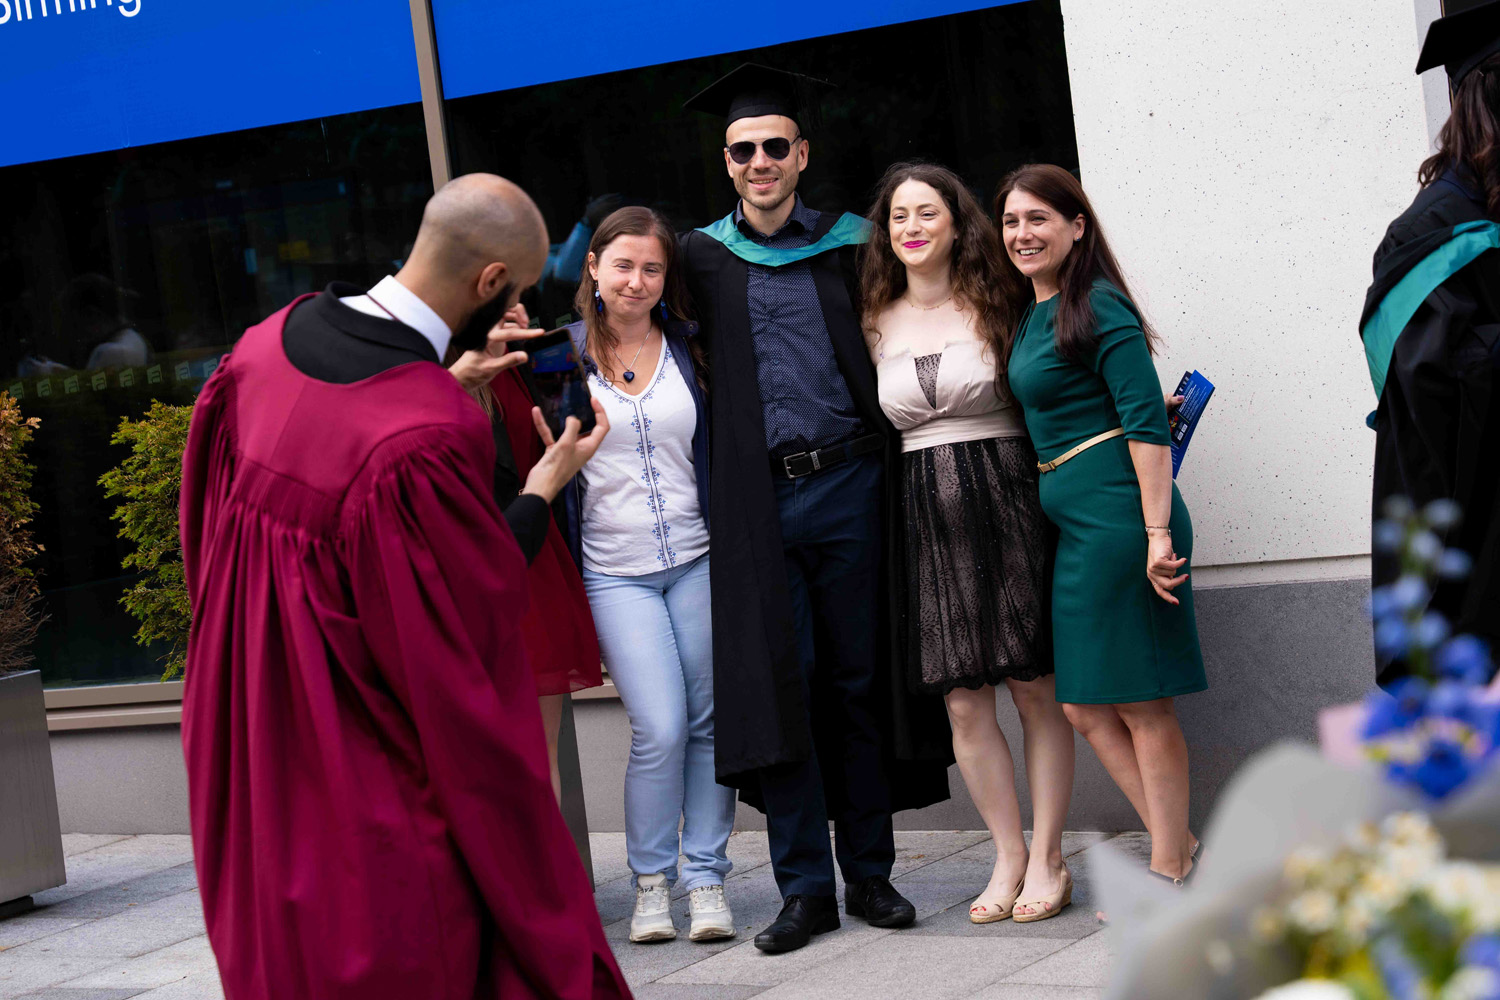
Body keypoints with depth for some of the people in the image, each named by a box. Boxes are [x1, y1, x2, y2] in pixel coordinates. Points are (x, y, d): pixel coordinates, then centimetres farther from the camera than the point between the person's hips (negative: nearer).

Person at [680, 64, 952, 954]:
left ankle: (869, 872, 13)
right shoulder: (702, 259, 9)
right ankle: (805, 886, 4)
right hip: (759, 503, 0)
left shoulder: (849, 246, 8)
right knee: (777, 683, -3)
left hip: (848, 487, 0)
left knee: (857, 682, 5)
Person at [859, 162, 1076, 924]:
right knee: (963, 702, 3)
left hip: (1004, 496, -2)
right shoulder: (877, 324, 9)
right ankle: (1008, 856, 15)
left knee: (1035, 686, -1)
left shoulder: (993, 306, 3)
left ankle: (1047, 859, 8)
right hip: (925, 513, 3)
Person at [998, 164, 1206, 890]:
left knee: (1140, 701, -2)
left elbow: (1148, 422, -17)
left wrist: (1158, 533, -22)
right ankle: (1176, 844, 19)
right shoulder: (1032, 316, 16)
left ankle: (1167, 873, 6)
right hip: (1072, 523, 9)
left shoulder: (1098, 307, -10)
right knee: (1085, 706, 10)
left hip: (1118, 514, -9)